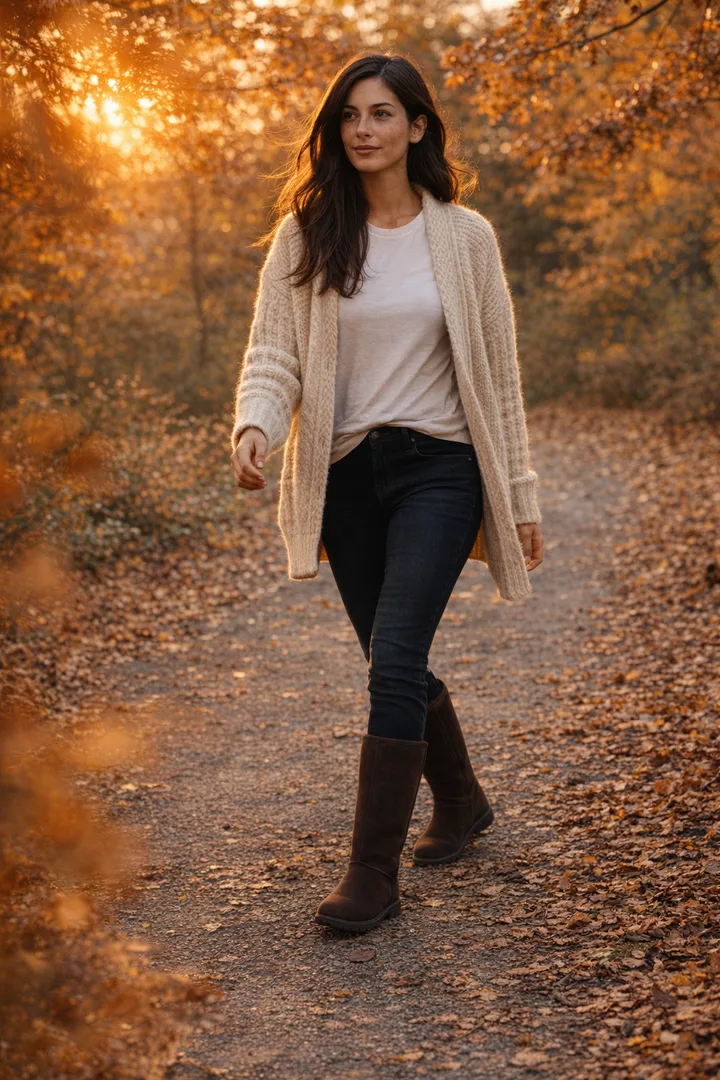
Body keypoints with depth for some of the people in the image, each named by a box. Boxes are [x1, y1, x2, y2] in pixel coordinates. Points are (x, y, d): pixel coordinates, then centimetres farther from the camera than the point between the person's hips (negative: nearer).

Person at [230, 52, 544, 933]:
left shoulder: (464, 237, 1)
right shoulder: (304, 237, 3)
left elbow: (497, 375, 4)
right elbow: (273, 351, -5)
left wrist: (520, 496, 4)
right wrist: (256, 426, -26)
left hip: (437, 469, -3)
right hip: (347, 475, 3)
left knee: (394, 662, -15)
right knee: (396, 666, 14)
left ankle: (373, 875, -7)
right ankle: (461, 801, 39)